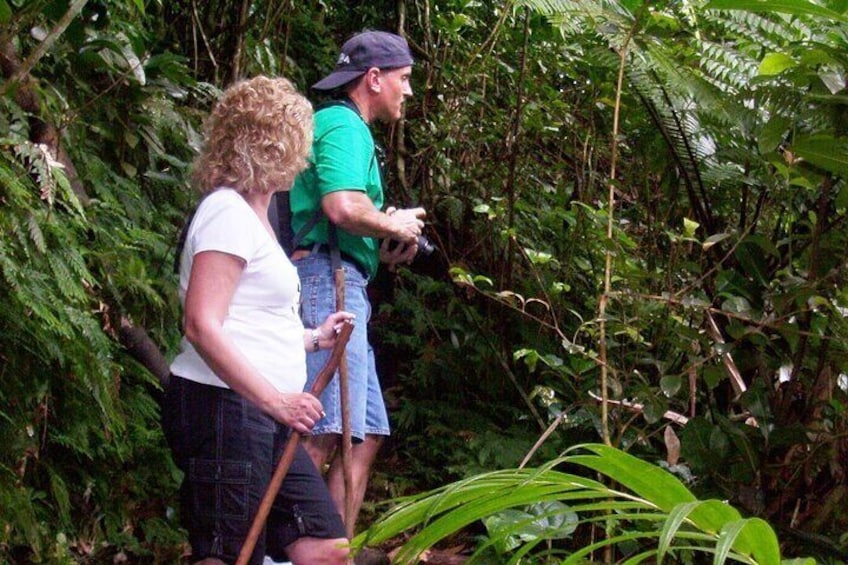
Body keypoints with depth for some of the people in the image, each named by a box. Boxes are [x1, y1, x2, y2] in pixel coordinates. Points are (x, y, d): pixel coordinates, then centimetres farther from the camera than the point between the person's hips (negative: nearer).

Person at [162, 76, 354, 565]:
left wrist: (313, 337, 31)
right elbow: (201, 326, -21)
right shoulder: (229, 212, -10)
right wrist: (275, 399, -24)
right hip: (223, 406, -10)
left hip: (262, 416, 10)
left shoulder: (251, 215, 21)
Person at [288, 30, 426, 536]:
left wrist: (382, 251, 15)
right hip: (328, 282, -11)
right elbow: (343, 207, -24)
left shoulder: (339, 126, 26)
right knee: (326, 432, -17)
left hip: (343, 286, 11)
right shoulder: (344, 125, -6)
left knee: (366, 434, 11)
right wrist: (394, 225, -6)